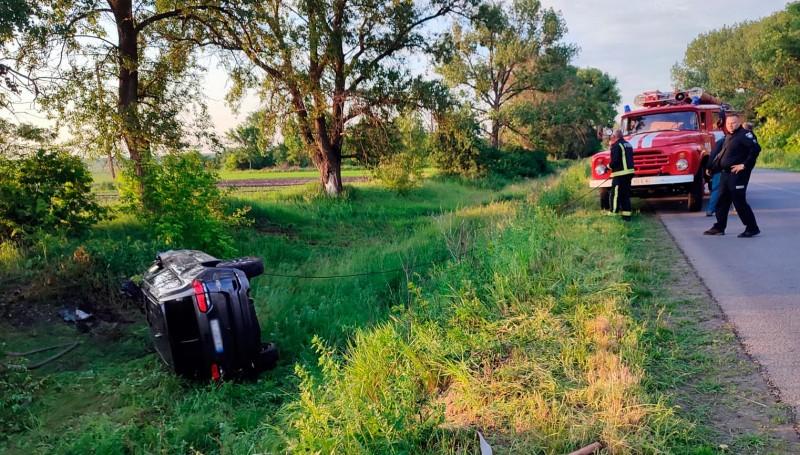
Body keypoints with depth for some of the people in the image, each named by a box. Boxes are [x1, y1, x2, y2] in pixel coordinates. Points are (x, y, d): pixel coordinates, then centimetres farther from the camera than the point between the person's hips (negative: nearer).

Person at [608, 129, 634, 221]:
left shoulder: (616, 146, -12)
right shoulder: (628, 144, 17)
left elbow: (615, 161, -19)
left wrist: (609, 166, -2)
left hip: (620, 174, -9)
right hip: (629, 172, 9)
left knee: (615, 195, -5)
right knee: (625, 195, 14)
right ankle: (626, 215, 16)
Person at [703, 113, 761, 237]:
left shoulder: (744, 135, -10)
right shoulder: (728, 137, 17)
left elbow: (756, 148, -22)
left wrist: (744, 165, -22)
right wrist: (712, 168, 17)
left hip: (738, 175, -9)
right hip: (725, 174, 9)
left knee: (739, 201, -7)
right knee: (722, 201, 13)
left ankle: (752, 228, 3)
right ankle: (719, 227, 21)